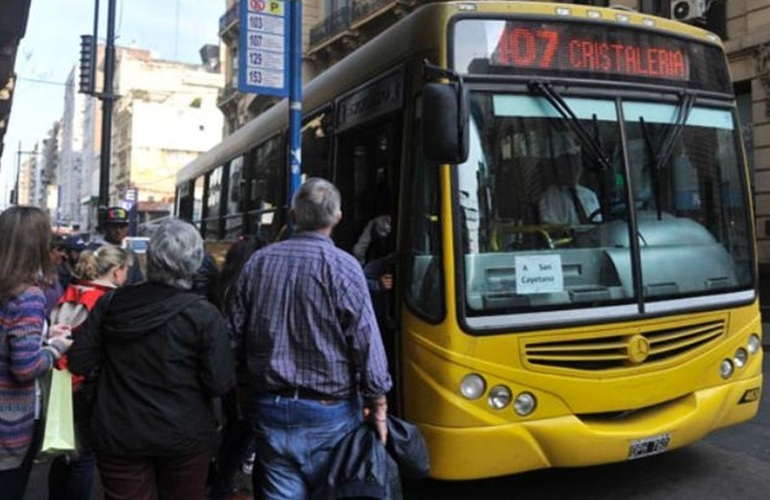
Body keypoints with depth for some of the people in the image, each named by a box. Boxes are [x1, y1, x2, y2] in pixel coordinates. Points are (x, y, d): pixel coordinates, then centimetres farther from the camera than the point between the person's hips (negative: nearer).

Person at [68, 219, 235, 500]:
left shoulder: (111, 302, -5)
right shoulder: (203, 314, -15)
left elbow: (78, 363, -1)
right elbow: (220, 384, -16)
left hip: (117, 434, 2)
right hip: (184, 435, -2)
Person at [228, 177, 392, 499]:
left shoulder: (258, 262, 1)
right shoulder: (343, 267, -13)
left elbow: (234, 337, 7)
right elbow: (367, 345, -13)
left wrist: (243, 396, 21)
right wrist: (378, 408, -3)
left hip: (269, 409, 4)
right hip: (328, 413, -3)